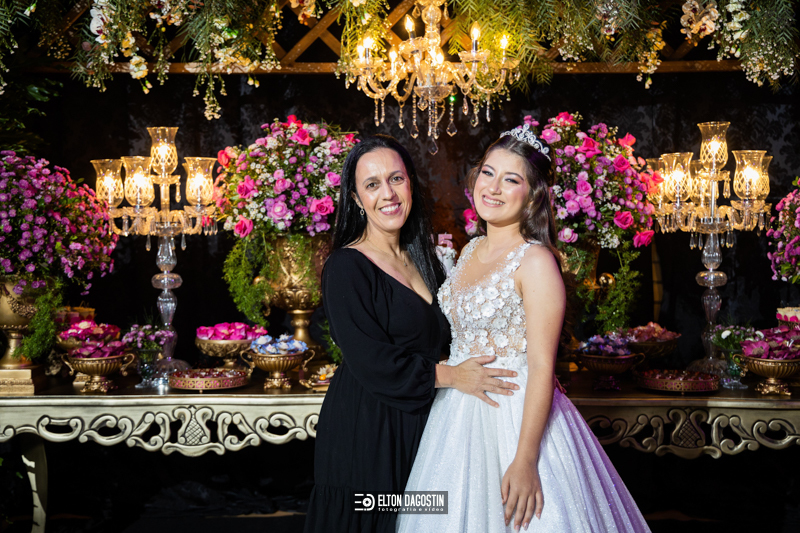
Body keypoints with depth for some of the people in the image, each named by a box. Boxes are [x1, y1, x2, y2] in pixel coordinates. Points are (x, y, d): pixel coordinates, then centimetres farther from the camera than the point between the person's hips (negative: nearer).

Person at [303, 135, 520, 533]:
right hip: (365, 431, -7)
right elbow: (369, 361, -20)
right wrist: (450, 376, -16)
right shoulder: (346, 267, -14)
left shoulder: (420, 258, 10)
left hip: (418, 423, 7)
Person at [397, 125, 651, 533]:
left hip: (515, 418, -7)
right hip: (457, 418, 7)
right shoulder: (472, 250, 8)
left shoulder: (536, 262, -16)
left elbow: (542, 367, -20)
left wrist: (525, 460, -23)